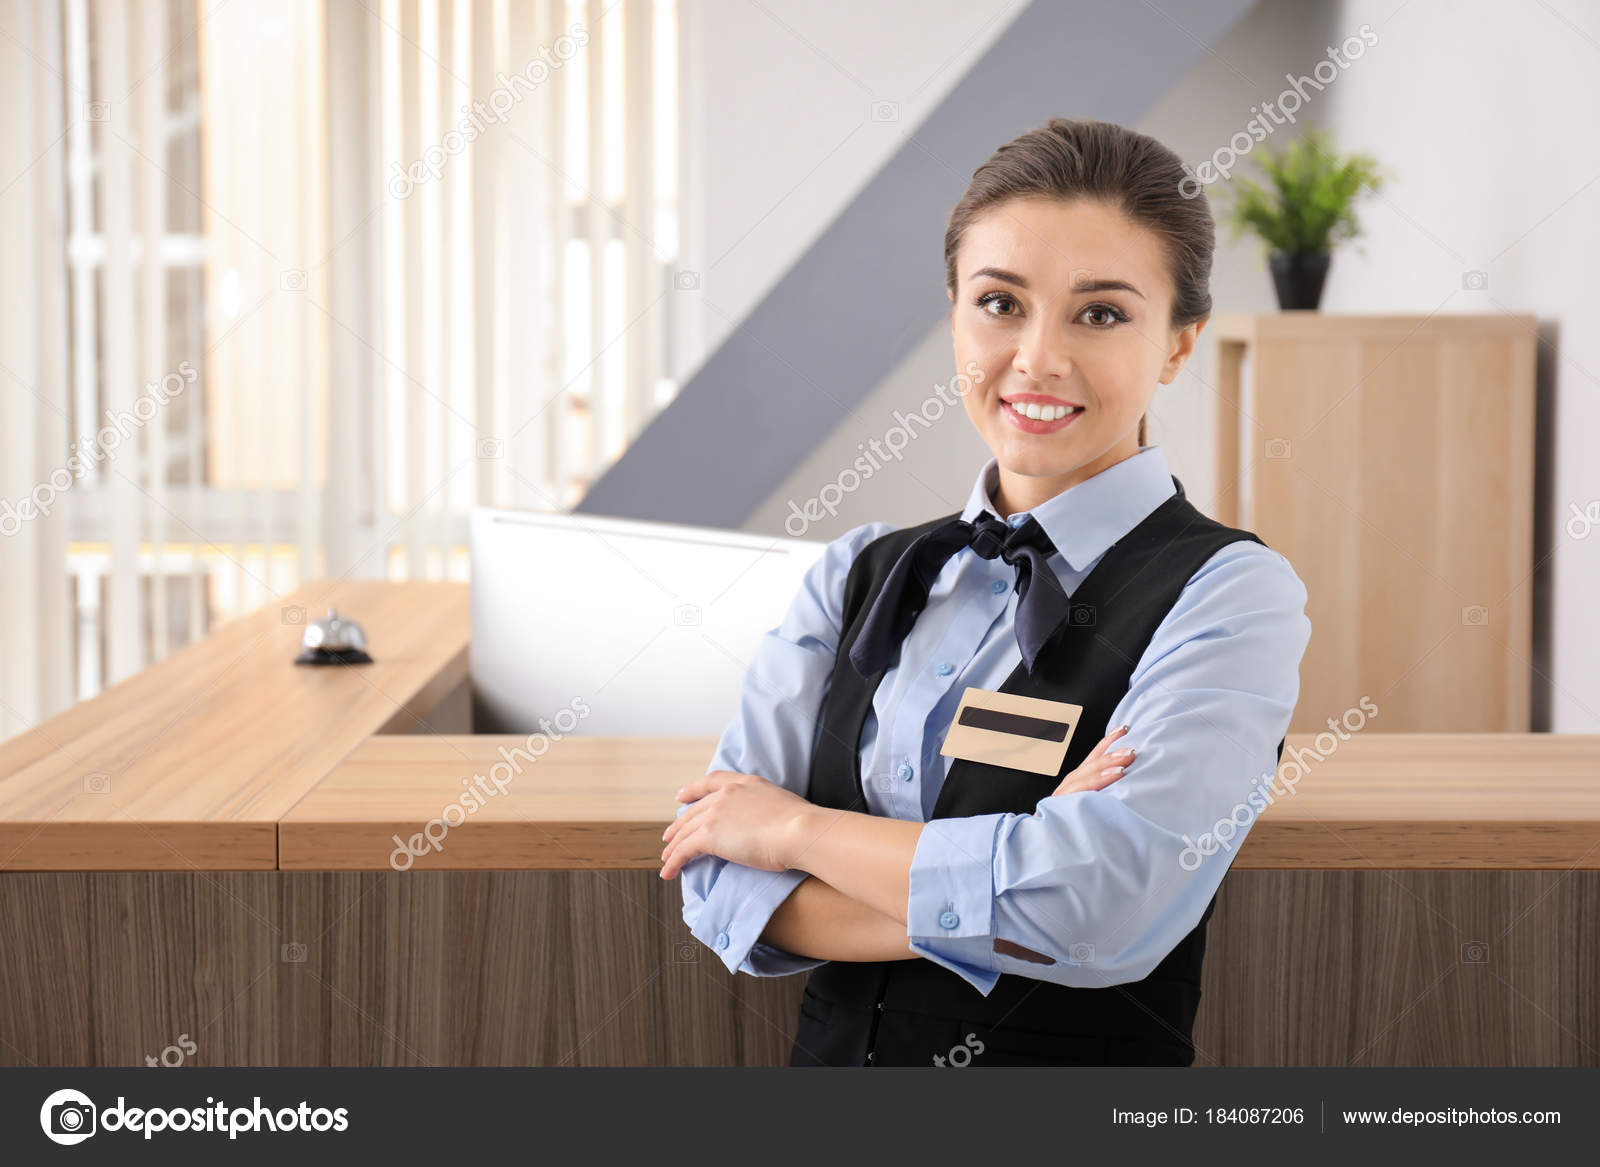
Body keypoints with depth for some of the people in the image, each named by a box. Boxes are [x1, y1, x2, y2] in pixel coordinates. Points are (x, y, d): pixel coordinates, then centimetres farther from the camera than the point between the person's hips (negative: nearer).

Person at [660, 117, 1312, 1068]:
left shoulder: (1229, 593, -6)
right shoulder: (859, 576, 7)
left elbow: (1102, 907, -18)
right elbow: (719, 880, -1)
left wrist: (798, 828, -6)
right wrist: (1008, 902, -14)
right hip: (832, 1049, 3)